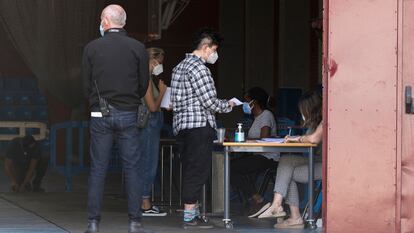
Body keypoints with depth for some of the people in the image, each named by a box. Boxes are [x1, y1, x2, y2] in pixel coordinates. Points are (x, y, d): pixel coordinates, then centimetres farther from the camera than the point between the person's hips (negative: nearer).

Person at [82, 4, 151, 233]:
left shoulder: (91, 48, -1)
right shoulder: (138, 48, -1)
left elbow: (87, 85, 3)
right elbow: (143, 85, 3)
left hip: (100, 114, 0)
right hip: (128, 115, 0)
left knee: (98, 169, 4)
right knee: (132, 168, 3)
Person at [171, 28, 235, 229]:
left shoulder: (180, 66, 18)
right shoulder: (198, 67, -13)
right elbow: (209, 101, -17)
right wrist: (227, 105, 3)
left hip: (181, 124, 10)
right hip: (199, 125, -10)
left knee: (190, 171, 12)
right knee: (198, 171, -7)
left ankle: (191, 212, 15)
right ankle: (189, 216, -7)